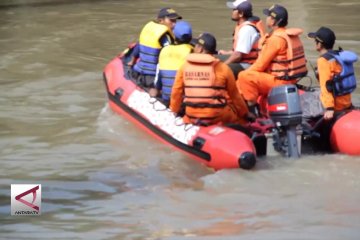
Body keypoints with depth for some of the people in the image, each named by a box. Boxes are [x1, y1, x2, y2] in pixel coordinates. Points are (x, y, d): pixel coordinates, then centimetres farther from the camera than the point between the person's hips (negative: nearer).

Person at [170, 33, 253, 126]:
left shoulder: (184, 67, -1)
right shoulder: (222, 68, -5)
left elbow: (176, 93, 3)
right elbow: (234, 95, 4)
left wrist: (174, 112, 20)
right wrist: (245, 114, 19)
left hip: (191, 118, 2)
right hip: (217, 117, -2)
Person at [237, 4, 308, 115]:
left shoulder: (275, 39, -18)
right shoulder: (291, 36, 11)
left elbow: (260, 65, -15)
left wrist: (245, 72, 1)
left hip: (280, 82, -10)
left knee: (244, 77, -16)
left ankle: (253, 108, -13)